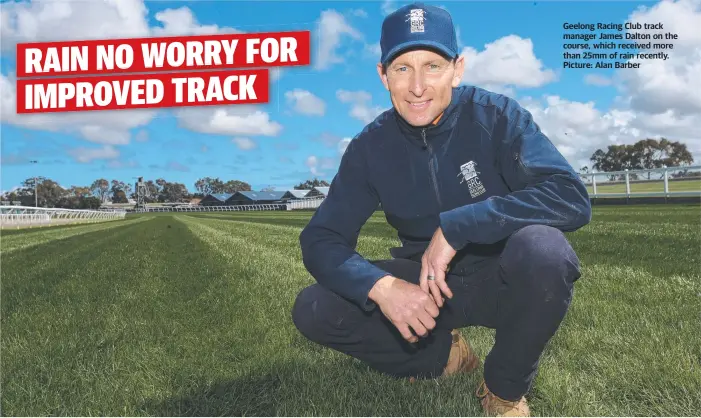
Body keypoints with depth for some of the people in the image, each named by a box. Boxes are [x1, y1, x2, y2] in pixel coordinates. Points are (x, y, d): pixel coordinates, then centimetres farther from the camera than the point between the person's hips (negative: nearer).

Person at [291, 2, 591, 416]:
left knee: (542, 248, -36)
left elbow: (571, 197, -27)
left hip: (499, 281, -2)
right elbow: (321, 240, -12)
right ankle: (444, 354, 4)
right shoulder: (370, 146, -8)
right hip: (423, 286, 3)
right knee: (314, 310, -15)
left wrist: (455, 226, -33)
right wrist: (380, 286, -32)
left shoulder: (496, 116, -16)